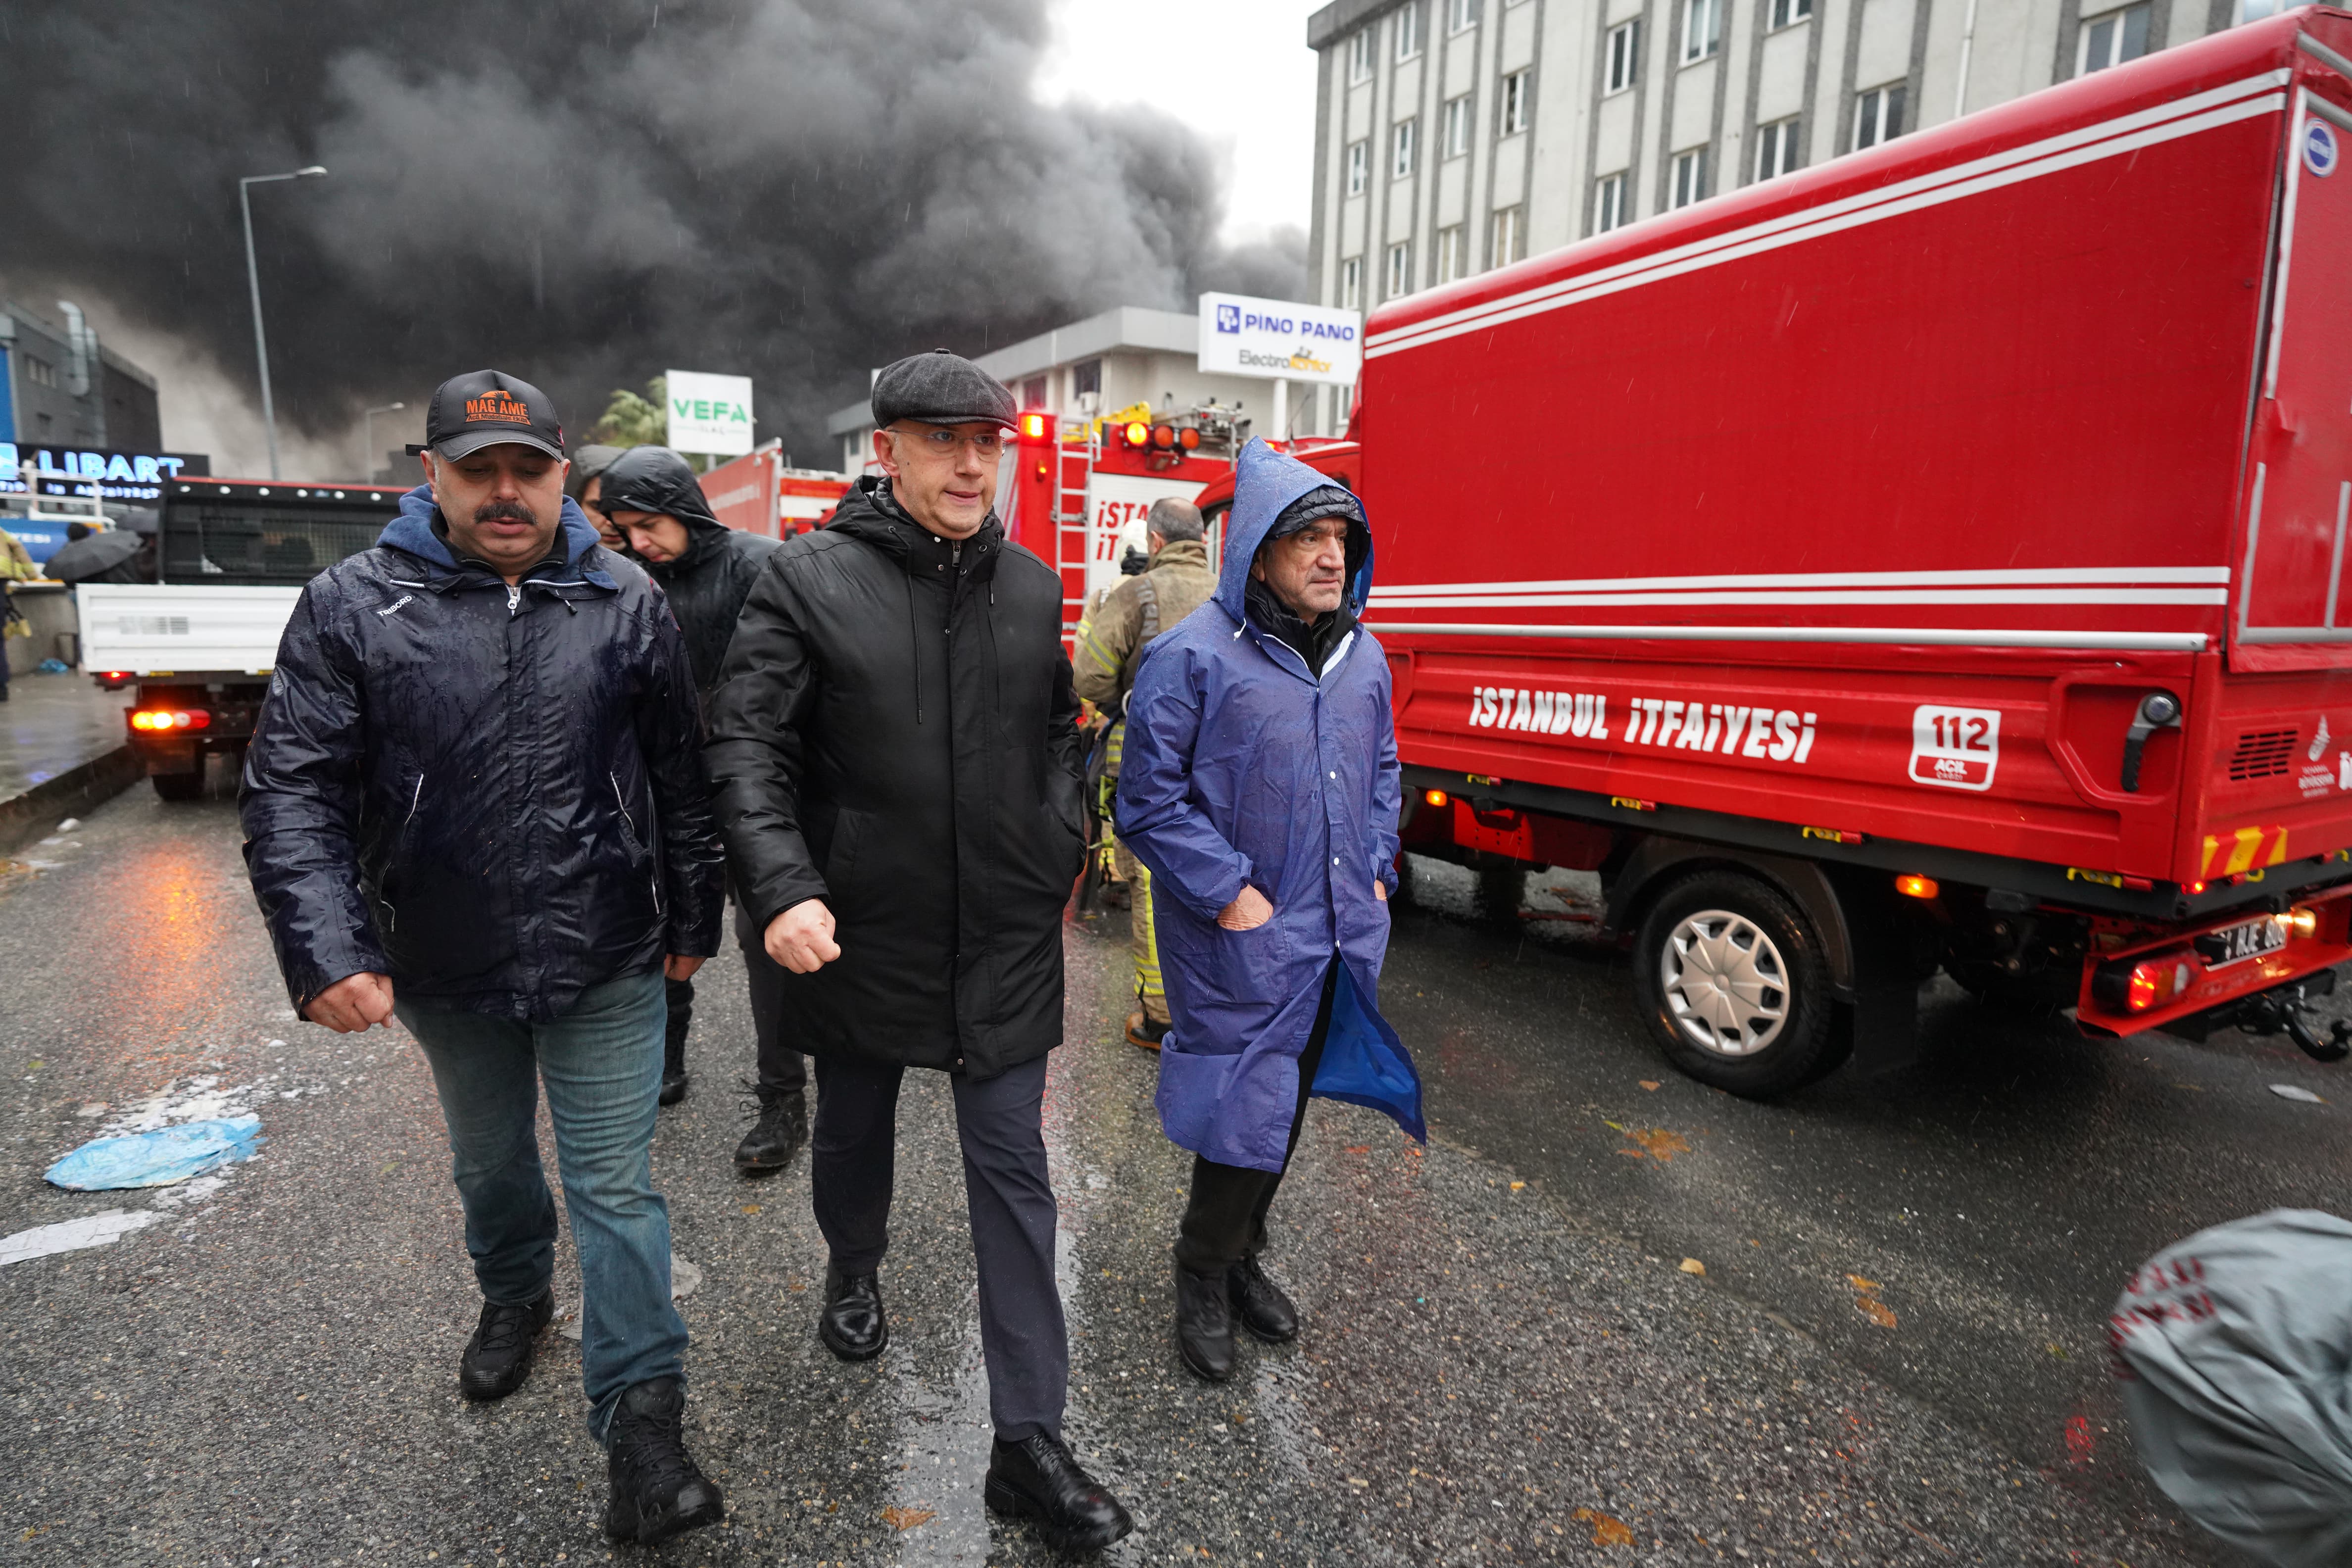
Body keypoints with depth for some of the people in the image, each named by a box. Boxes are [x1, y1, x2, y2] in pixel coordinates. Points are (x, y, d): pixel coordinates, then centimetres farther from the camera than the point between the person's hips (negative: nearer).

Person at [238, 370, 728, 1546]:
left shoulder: (626, 603, -3)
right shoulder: (352, 605, -5)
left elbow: (682, 779, 2)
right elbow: (291, 789, -8)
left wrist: (692, 919, 6)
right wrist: (324, 949, -19)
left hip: (606, 965, -1)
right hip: (444, 966, 2)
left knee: (615, 1187, 3)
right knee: (490, 1161, 25)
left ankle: (640, 1426, 14)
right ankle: (514, 1295, 53)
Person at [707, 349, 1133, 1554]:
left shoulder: (1031, 586, 2)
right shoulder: (810, 577, -10)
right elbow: (746, 743, -14)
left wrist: (1059, 852, 7)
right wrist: (781, 889, -25)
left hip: (1006, 937, 2)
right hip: (859, 934, -2)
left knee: (1013, 1172, 5)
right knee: (854, 1128, 23)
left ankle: (1028, 1441, 16)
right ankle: (854, 1271, 55)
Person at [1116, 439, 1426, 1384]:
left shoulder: (1362, 656, 8)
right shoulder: (1195, 657, -14)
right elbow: (1150, 801, -14)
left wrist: (1375, 874, 10)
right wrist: (1229, 892, -16)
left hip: (1338, 940, 7)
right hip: (1242, 946, -7)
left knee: (1286, 1107, 19)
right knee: (1247, 1112, 1)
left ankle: (1241, 1256, 41)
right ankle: (1203, 1276, 27)